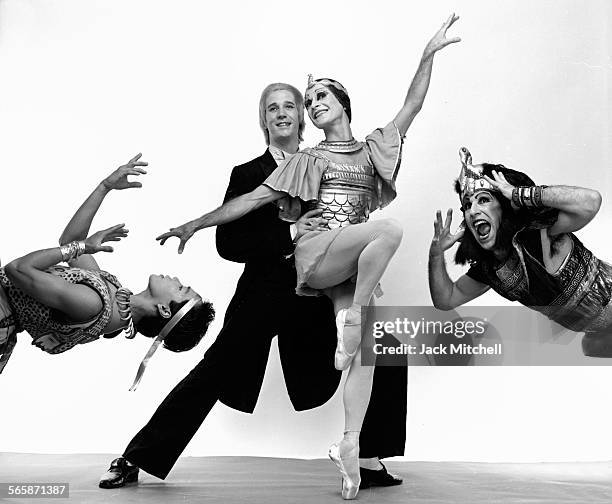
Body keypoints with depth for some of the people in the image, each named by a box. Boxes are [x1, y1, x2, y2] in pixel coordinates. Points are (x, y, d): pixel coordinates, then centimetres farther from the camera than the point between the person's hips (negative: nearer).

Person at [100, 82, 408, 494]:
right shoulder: (247, 175, 3)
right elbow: (228, 244, -6)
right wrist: (288, 235, -17)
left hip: (318, 295, 3)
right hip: (265, 293, -3)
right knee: (212, 374, -3)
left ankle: (368, 459, 12)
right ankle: (133, 460, 13)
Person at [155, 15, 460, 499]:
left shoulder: (373, 147, 21)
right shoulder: (308, 159, 14)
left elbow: (412, 105, 15)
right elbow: (253, 198, 9)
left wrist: (430, 53, 6)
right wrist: (195, 224, 4)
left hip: (352, 266, 3)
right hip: (314, 252, -3)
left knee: (366, 348, -12)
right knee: (391, 229, -29)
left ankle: (351, 444, -10)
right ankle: (353, 317, -21)